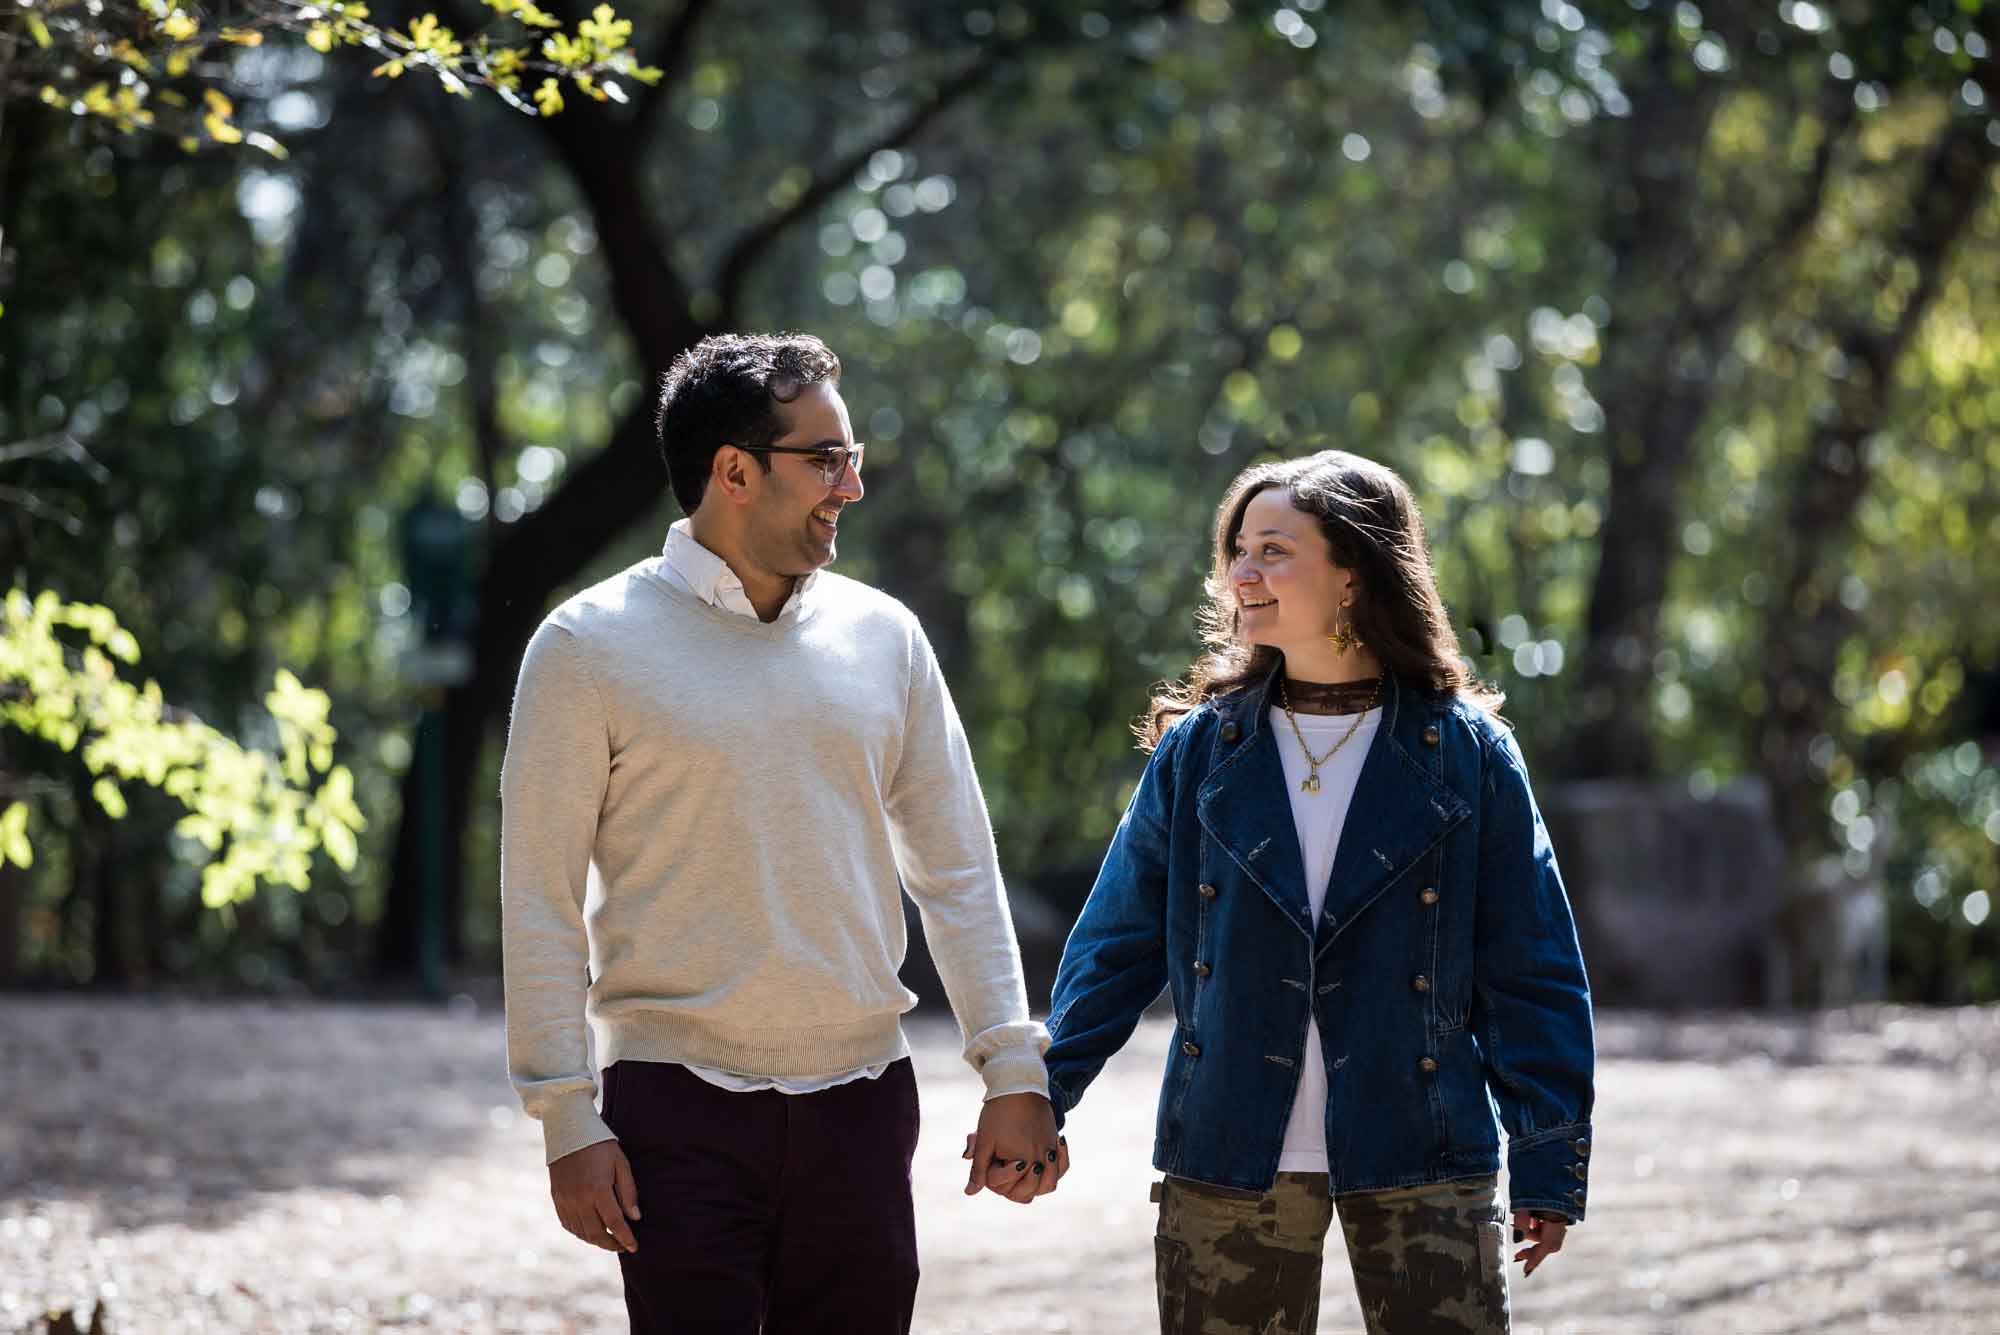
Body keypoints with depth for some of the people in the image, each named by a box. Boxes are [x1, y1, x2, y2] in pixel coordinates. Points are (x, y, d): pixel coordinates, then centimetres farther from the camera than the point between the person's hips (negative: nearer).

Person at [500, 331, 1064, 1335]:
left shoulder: (881, 636, 8)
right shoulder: (591, 646, -3)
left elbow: (957, 873, 11)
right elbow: (541, 903, -4)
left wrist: (1015, 1072, 3)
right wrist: (566, 1121, -9)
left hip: (861, 1100, 4)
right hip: (680, 1107, -4)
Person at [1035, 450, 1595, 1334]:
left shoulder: (1466, 754, -1)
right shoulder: (1198, 749, 4)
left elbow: (1529, 972, 0)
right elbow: (1115, 945, 8)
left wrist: (1549, 1167, -2)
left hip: (1418, 1162, -2)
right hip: (1227, 1162, 2)